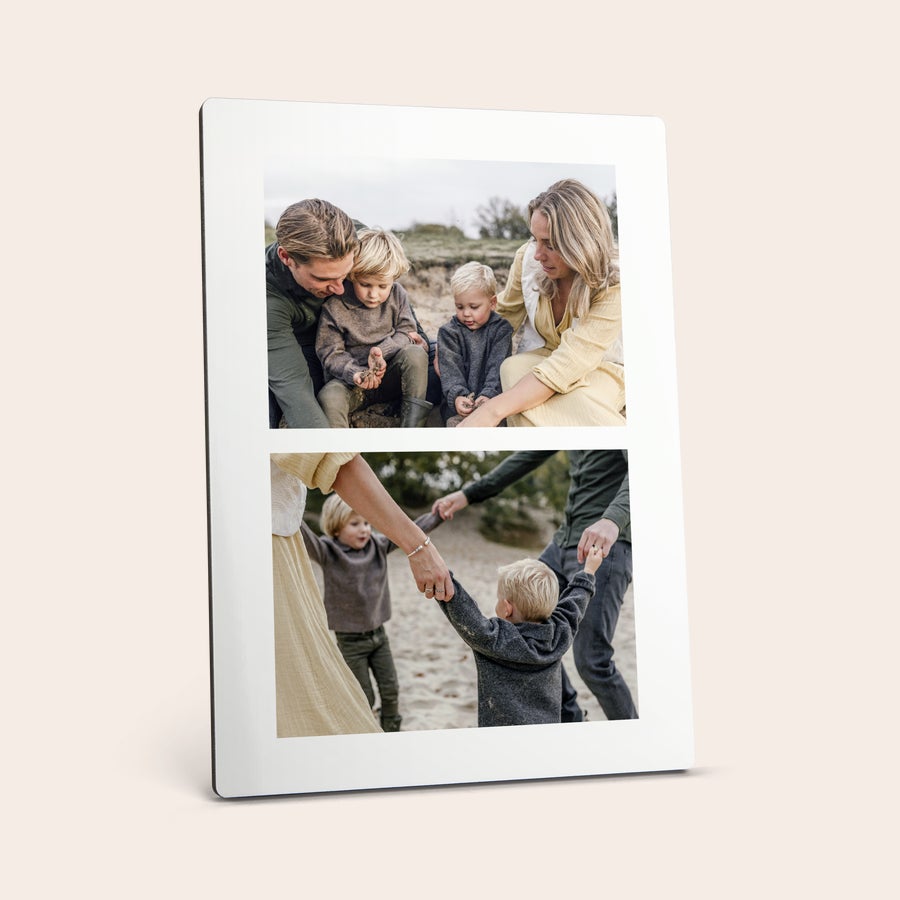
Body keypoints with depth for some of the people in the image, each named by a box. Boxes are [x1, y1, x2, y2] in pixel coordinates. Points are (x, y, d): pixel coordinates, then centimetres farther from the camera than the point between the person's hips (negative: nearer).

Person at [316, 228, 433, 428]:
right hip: (351, 379, -3)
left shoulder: (397, 294, -2)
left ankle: (412, 424, -22)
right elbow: (330, 353, -10)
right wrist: (354, 374, -30)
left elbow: (406, 331, -1)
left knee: (416, 353, -26)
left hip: (391, 376, 3)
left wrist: (381, 351, -22)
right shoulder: (335, 305, -12)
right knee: (328, 397, -34)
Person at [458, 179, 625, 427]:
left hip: (601, 369, -5)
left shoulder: (613, 286, -27)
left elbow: (565, 367, -34)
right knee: (513, 368, -32)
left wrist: (493, 410, -44)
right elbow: (505, 314, 7)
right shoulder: (528, 256, -13)